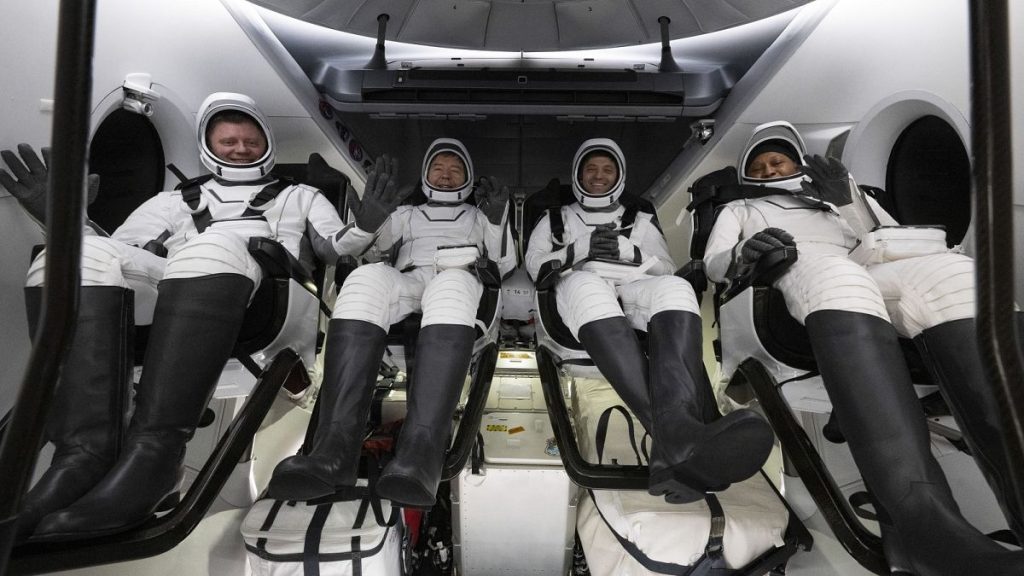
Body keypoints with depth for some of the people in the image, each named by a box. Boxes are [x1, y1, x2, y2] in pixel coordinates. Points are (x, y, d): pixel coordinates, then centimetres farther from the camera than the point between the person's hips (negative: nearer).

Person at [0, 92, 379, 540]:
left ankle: (153, 451, -43)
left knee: (215, 247, -35)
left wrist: (365, 225, -2)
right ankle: (86, 450, -36)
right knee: (83, 254, -24)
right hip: (169, 305, 3)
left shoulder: (300, 197, 33)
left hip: (269, 298, -2)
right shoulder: (174, 200, 38)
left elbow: (338, 250, 17)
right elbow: (120, 254, 23)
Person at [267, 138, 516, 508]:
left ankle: (420, 453, -58)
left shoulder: (477, 216, 34)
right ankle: (335, 448, -48)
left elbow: (505, 265, 20)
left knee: (451, 283, -40)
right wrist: (371, 214, -5)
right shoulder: (407, 214, 35)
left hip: (461, 285, -1)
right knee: (367, 276, -35)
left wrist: (498, 219, 4)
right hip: (405, 285, 2)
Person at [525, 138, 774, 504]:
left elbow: (666, 268, 20)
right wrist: (578, 251, 0)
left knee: (675, 288, -36)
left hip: (634, 292, 2)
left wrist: (627, 250, 1)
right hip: (578, 290, -2)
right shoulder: (555, 219, 30)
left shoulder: (641, 220, 31)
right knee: (587, 284, -41)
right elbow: (535, 264, 17)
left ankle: (676, 433, -62)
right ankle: (678, 436, -62)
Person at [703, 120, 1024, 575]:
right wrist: (742, 253, -7)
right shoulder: (739, 209, 35)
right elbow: (713, 263, 15)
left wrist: (848, 200, 10)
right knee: (829, 272, -40)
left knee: (952, 273, -31)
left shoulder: (842, 193, 40)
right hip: (799, 275, -3)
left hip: (877, 270, 4)